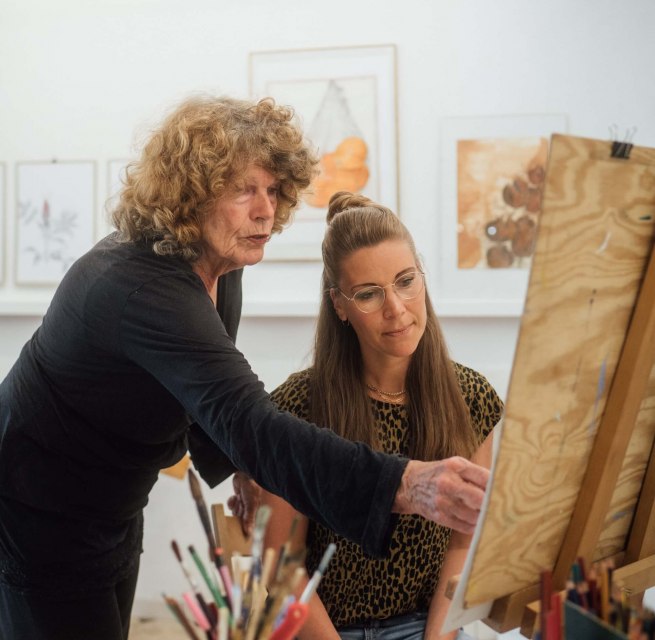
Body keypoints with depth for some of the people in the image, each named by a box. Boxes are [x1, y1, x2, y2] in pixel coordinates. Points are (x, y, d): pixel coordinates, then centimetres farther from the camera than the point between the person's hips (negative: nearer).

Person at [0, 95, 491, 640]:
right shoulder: (142, 288, -35)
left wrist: (239, 473, -6)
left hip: (112, 511, 9)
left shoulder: (218, 267, -5)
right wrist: (405, 484, -58)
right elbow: (249, 425, -48)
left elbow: (210, 401, 10)